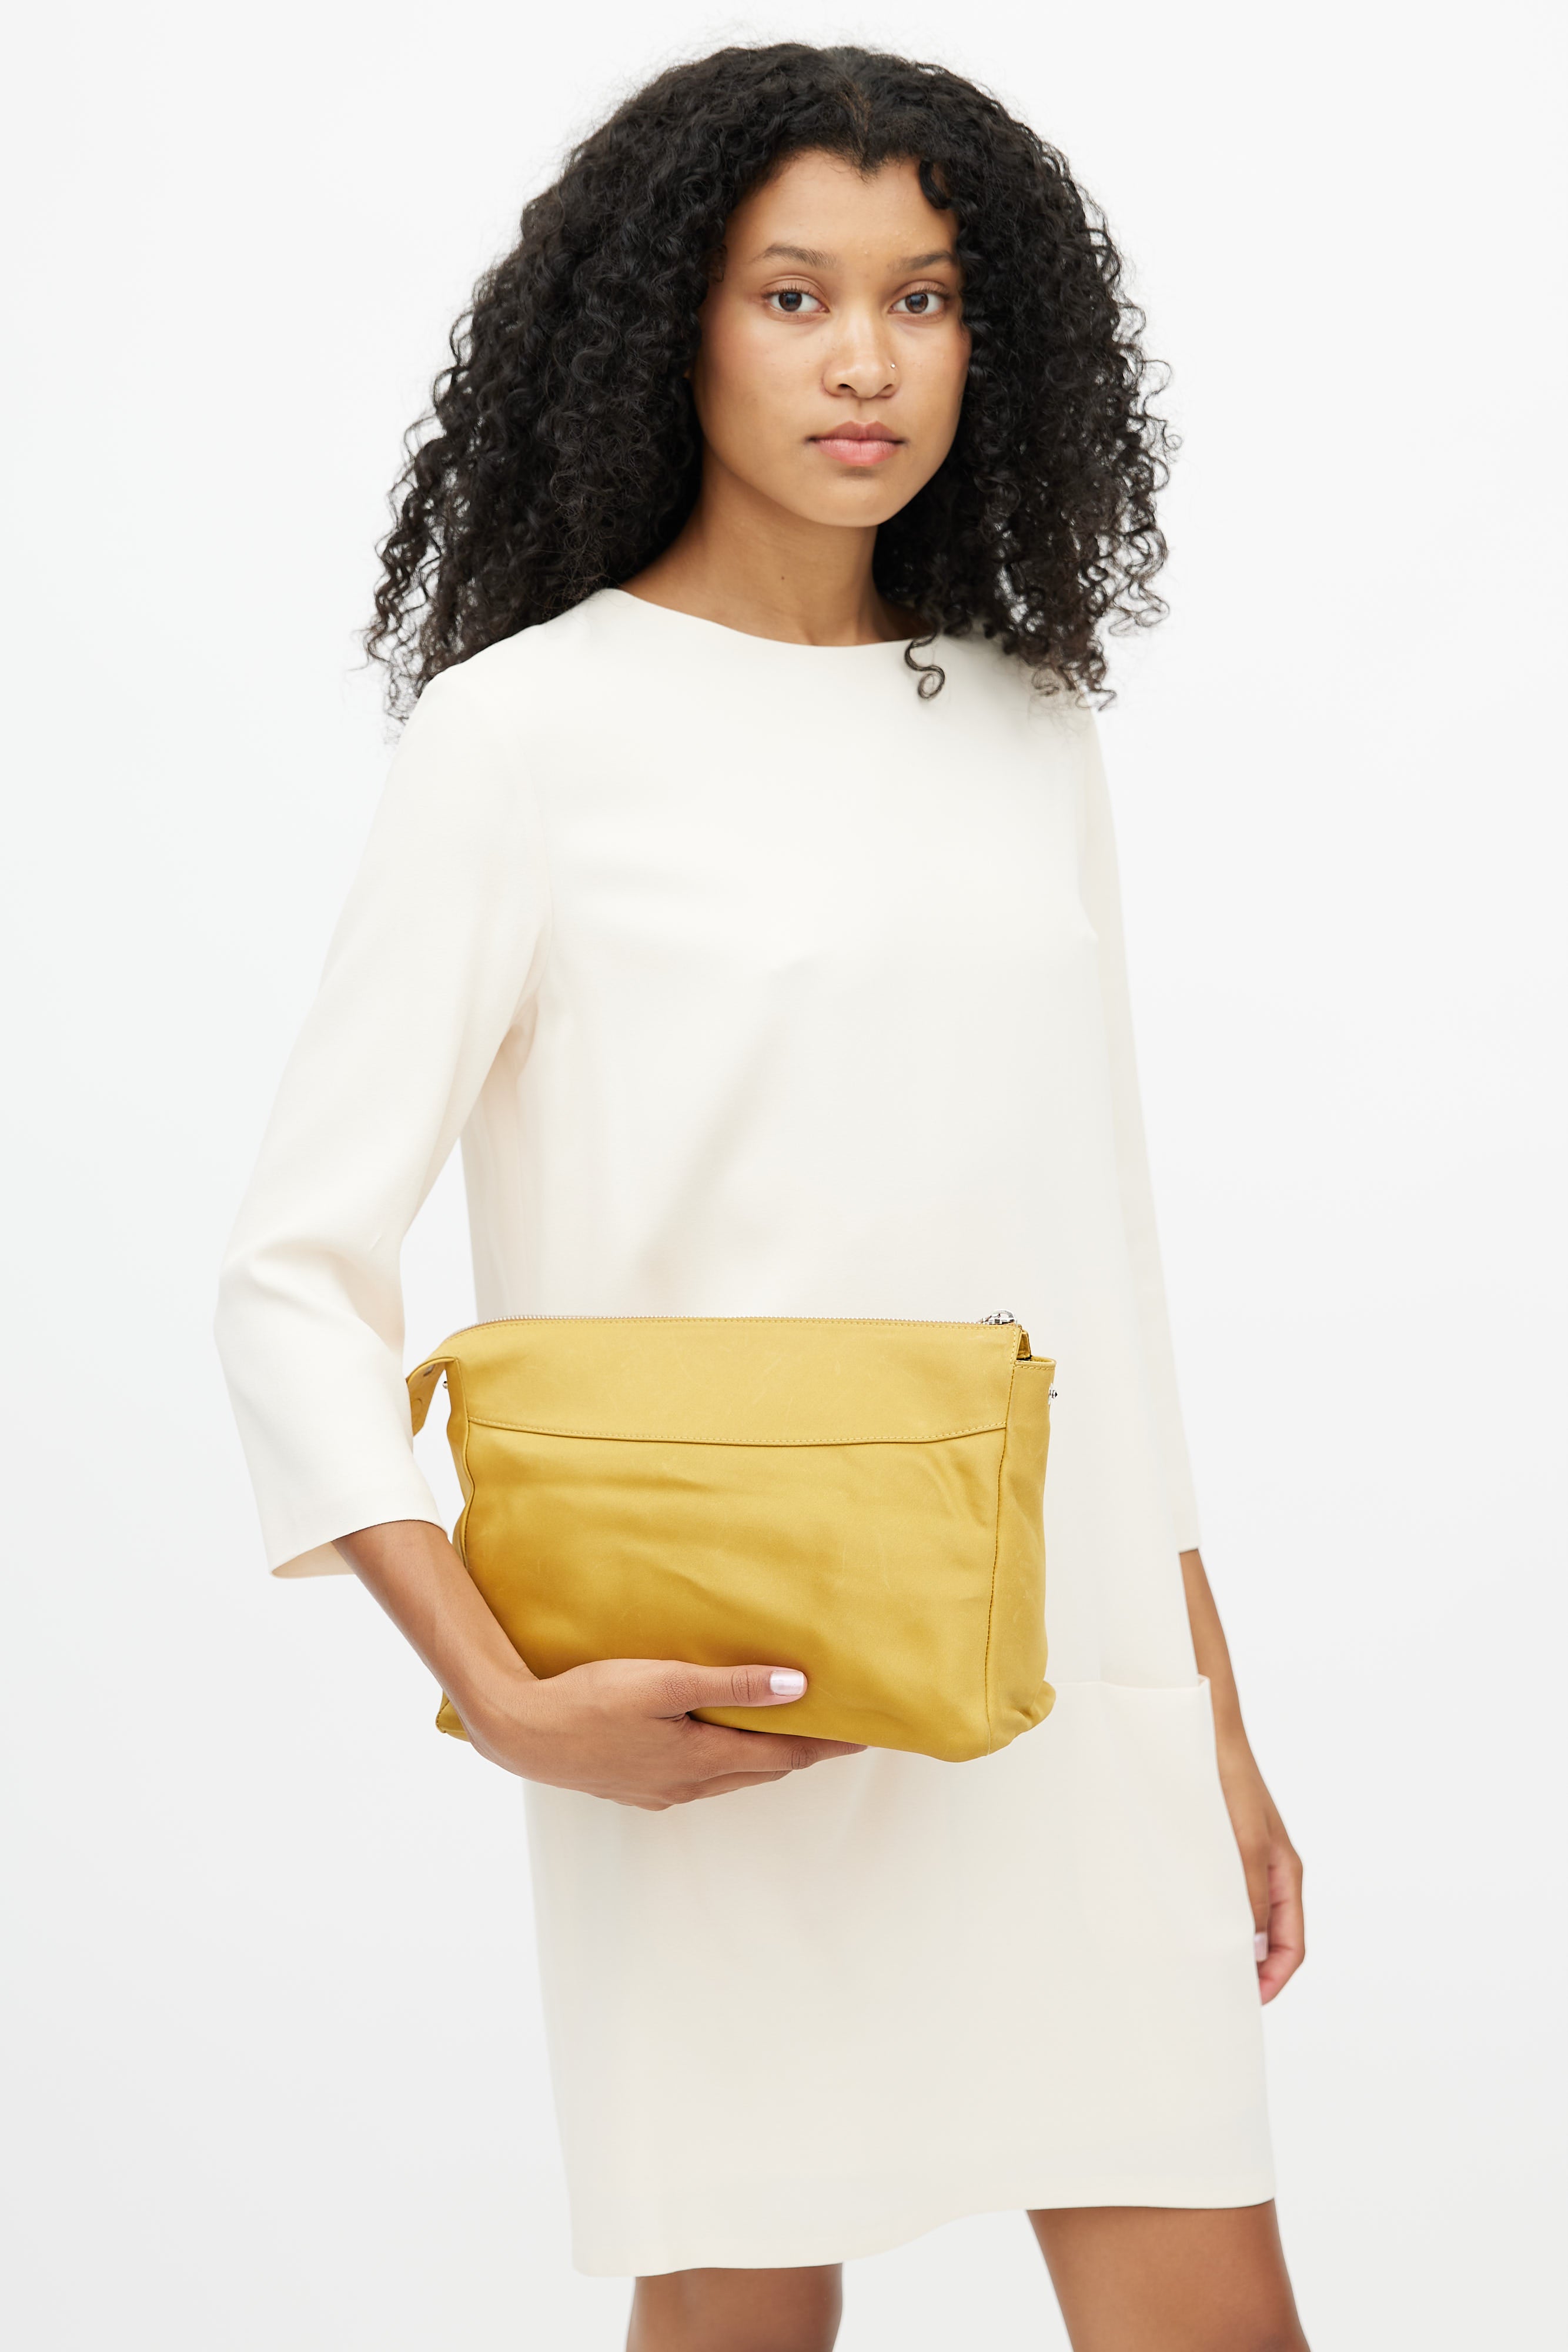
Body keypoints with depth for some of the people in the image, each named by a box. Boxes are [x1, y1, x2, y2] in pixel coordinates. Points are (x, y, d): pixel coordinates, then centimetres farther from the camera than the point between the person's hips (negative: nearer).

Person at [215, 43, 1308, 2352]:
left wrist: (1216, 1716, 15)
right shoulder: (534, 727, -4)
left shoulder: (1027, 726, 11)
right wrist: (508, 1702, -17)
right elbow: (294, 1278, -7)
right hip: (723, 1708, -4)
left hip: (1072, 1677, 4)